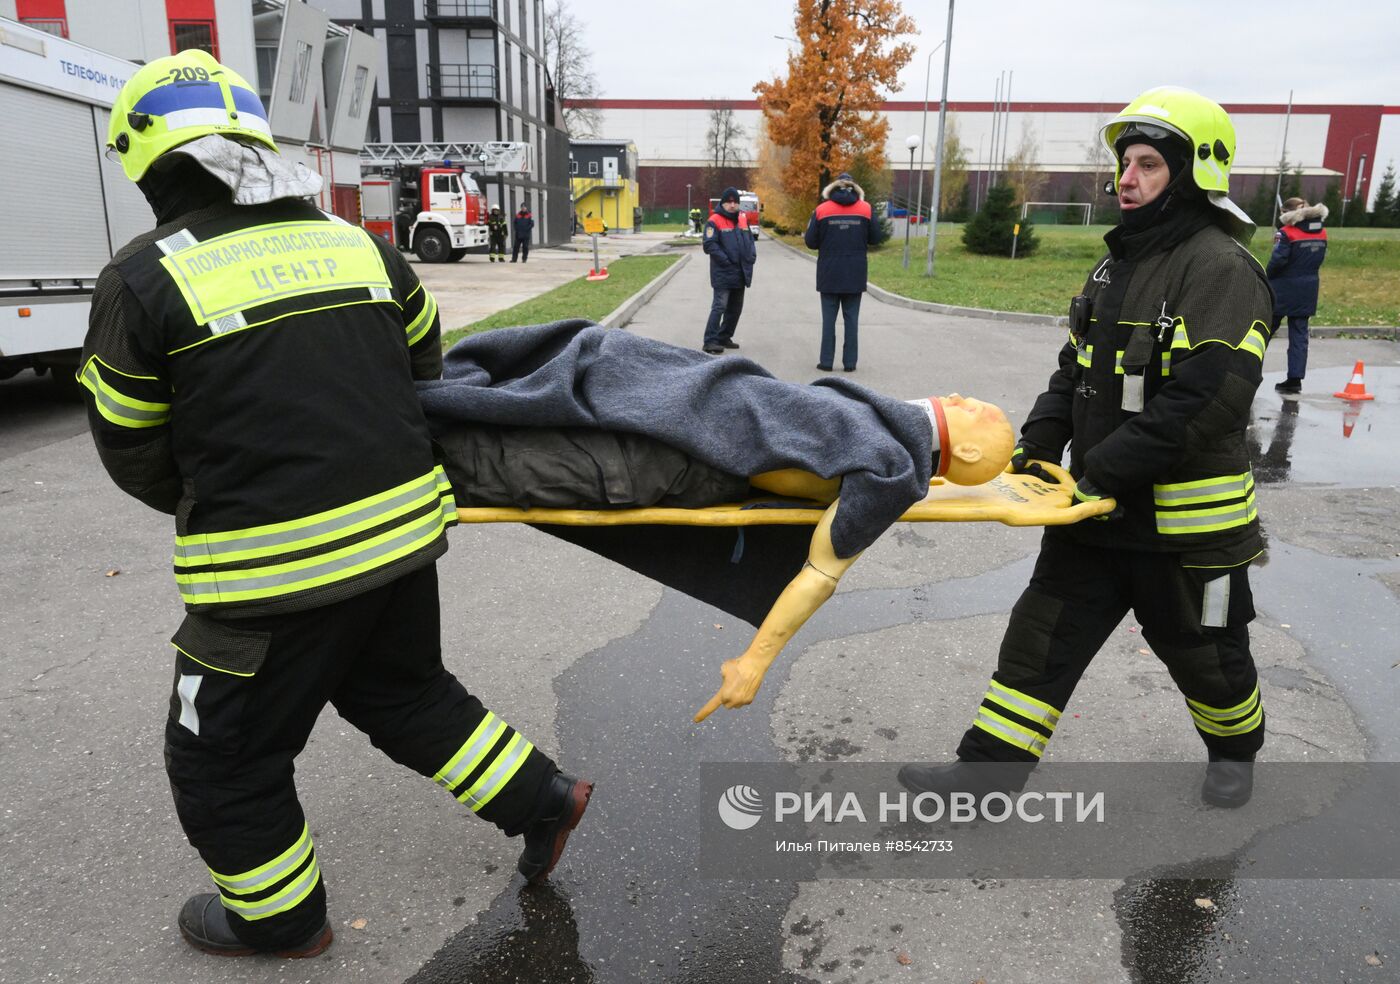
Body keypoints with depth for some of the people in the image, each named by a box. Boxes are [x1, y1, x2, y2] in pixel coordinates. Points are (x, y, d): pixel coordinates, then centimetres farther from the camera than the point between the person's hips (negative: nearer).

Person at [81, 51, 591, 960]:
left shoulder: (143, 281, -9)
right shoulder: (359, 245, 5)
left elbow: (134, 454, 1)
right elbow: (425, 366, 17)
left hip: (272, 574, -5)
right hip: (404, 533, 6)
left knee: (222, 759, 19)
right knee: (403, 692, 29)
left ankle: (281, 920, 38)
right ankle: (542, 799, 35)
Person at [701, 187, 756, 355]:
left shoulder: (743, 219, 12)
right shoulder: (715, 221, -9)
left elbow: (750, 239, 20)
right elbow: (709, 245, -15)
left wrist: (752, 256, 4)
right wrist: (725, 260, -19)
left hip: (741, 273, 8)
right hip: (723, 273, -8)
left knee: (735, 308, 14)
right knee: (719, 306, -13)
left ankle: (724, 337, 26)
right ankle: (710, 341, -12)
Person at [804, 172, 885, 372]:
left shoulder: (822, 209, -3)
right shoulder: (865, 208, -1)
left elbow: (811, 242, -2)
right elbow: (875, 238, 5)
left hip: (829, 274, -1)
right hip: (855, 274, 1)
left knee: (828, 318, 5)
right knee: (851, 318, 6)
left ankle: (826, 361, 4)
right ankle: (849, 362, 6)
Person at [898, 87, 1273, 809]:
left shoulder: (1222, 267, -16)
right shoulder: (1120, 261, 11)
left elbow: (1207, 401, -25)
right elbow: (1078, 366, 13)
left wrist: (1106, 468, -25)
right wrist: (1039, 442, -1)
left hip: (1186, 517, -7)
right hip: (1100, 505, 7)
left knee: (1204, 652, 15)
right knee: (1043, 635, 7)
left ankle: (1235, 748, 45)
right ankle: (992, 764, 16)